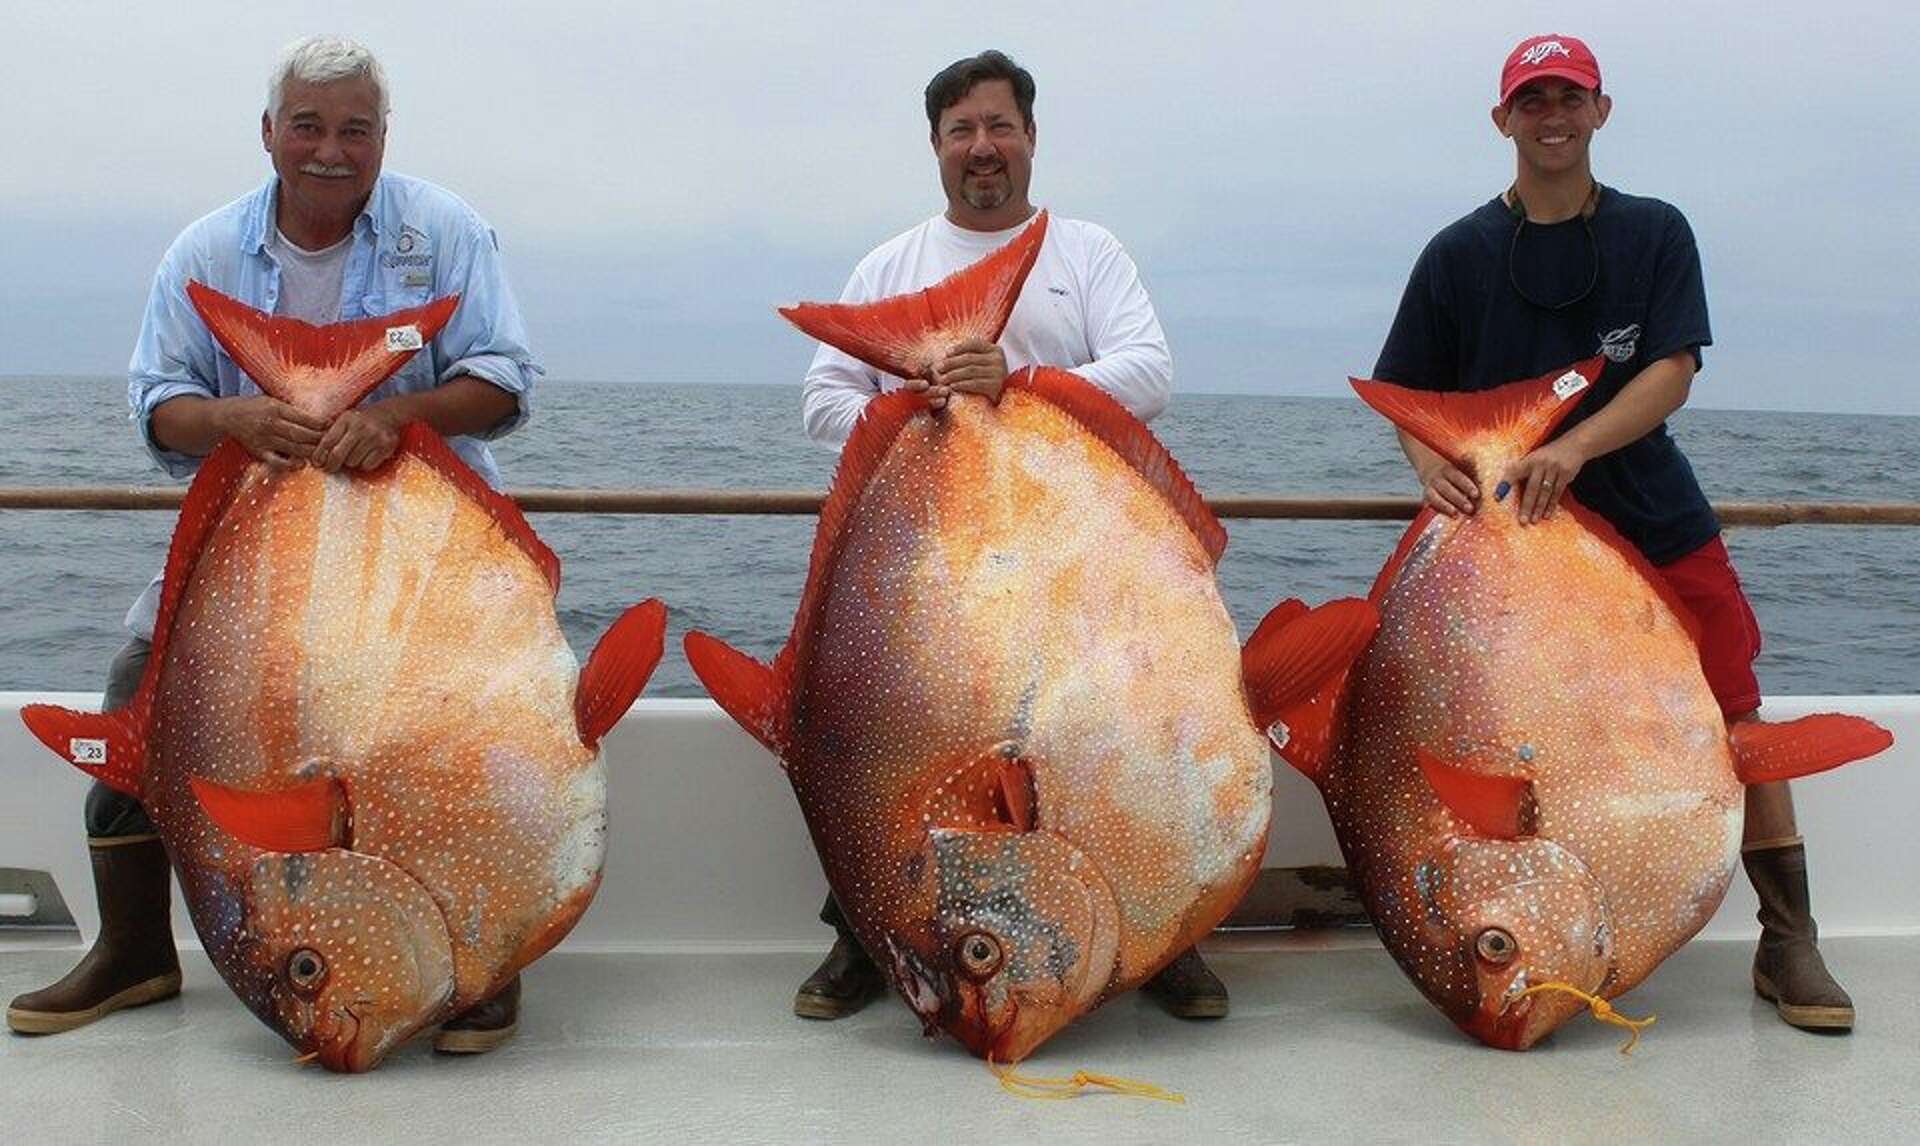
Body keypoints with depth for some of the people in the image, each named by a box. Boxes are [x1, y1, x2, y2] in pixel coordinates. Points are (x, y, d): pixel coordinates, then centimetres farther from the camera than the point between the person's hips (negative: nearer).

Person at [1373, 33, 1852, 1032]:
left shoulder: (1655, 235, 4)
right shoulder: (1459, 254, 3)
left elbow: (1672, 374, -7)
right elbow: (1408, 393, 6)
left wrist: (1572, 447, -23)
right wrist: (1432, 464, -15)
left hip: (1660, 525, 1)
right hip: (1514, 534, 0)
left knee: (1740, 721, -3)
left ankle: (1788, 945, 8)